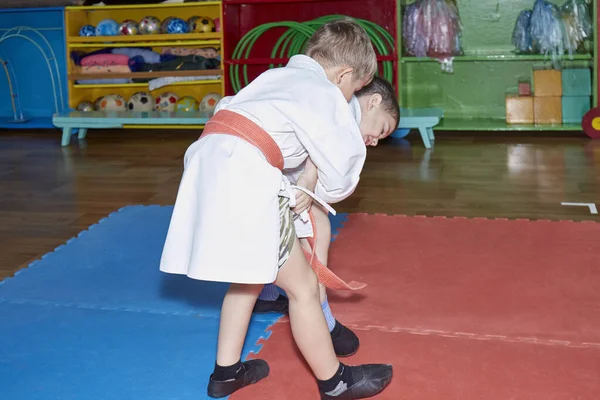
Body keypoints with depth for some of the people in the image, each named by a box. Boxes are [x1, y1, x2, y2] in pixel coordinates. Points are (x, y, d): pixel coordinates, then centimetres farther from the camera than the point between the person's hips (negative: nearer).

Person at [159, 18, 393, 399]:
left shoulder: (277, 76, 24)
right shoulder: (326, 95, 1)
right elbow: (339, 179, 1)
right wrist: (314, 193, 25)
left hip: (208, 164, 9)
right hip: (246, 182, -9)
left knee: (249, 277, 27)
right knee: (303, 287, 7)